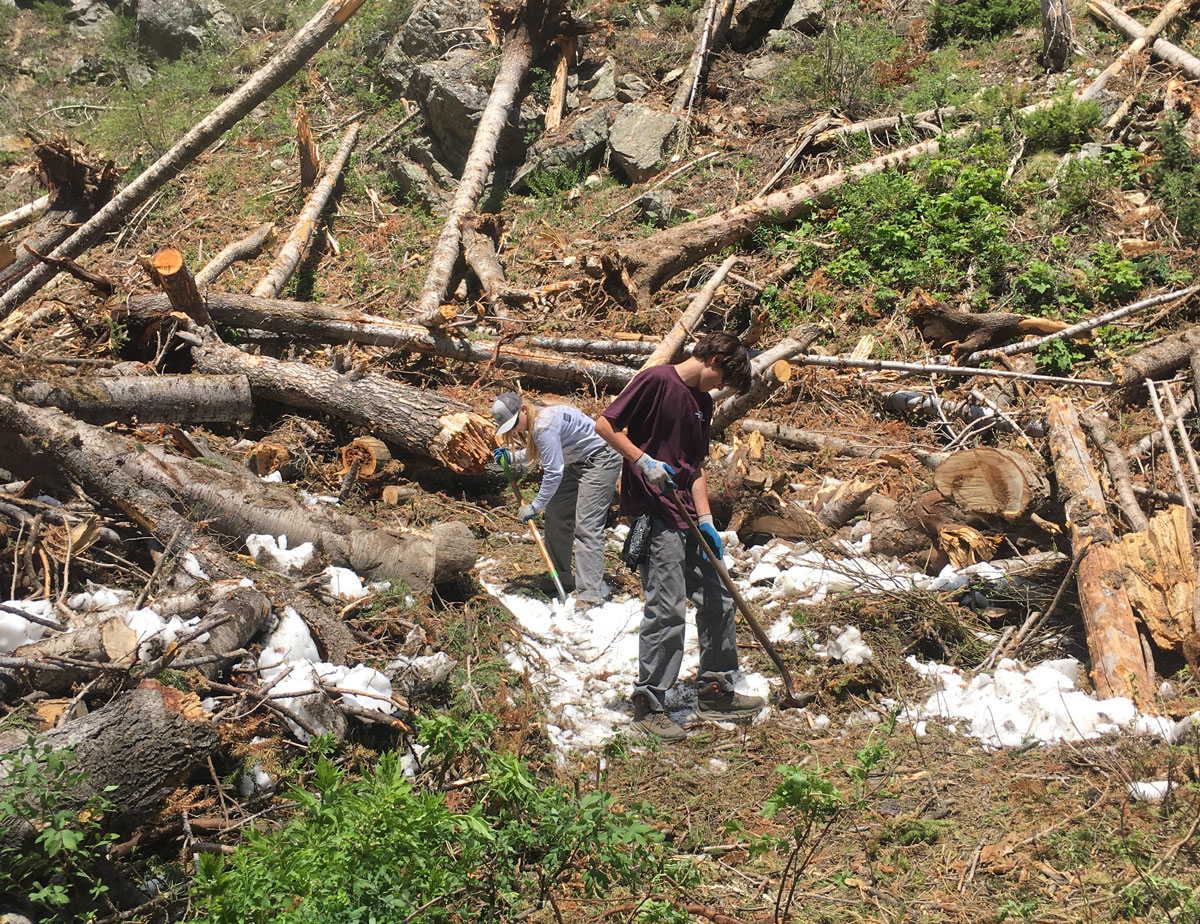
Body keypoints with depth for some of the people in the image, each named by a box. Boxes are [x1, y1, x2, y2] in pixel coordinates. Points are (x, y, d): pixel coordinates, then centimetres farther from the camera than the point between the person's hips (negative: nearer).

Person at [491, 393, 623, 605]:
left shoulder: (544, 425, -28)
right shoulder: (535, 419, 2)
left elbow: (554, 472, -28)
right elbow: (537, 452, 20)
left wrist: (535, 506, -19)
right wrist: (512, 457, 2)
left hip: (601, 461, -11)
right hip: (579, 463, 11)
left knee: (587, 526, -17)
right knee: (556, 514, 12)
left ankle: (590, 594, -20)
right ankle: (562, 578, 22)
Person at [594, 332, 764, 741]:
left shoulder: (703, 403, 15)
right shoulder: (656, 380, -9)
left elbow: (696, 468, 14)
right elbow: (605, 425, -12)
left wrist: (706, 521, 4)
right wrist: (644, 461, -20)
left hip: (688, 517, 9)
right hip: (653, 513, -9)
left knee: (717, 601, 12)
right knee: (667, 609, -10)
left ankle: (715, 693, 26)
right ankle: (648, 705, 1)